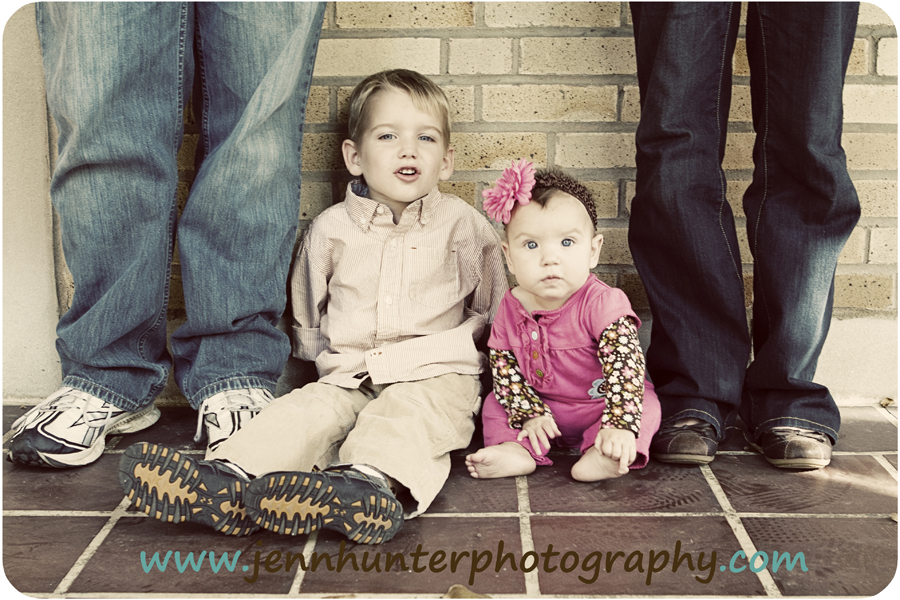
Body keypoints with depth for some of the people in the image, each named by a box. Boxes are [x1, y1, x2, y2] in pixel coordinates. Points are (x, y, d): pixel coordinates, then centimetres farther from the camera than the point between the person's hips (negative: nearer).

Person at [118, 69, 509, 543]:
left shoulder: (463, 225, 4)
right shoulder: (331, 228, 8)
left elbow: (492, 312, 11)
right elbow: (305, 318, 21)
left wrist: (432, 351, -1)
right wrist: (332, 359, 7)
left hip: (435, 376, -2)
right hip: (350, 376, 3)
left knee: (402, 416, -34)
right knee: (306, 409, -26)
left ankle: (372, 481, -63)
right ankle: (229, 479, -47)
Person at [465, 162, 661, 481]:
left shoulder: (603, 303, -23)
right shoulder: (510, 309, -9)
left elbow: (624, 363, -33)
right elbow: (503, 367, -4)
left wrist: (621, 425, -45)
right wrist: (529, 414, -18)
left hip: (598, 406, -4)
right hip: (542, 409, 4)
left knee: (647, 404, -25)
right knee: (494, 403, -5)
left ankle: (602, 455, -44)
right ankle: (516, 450, -26)